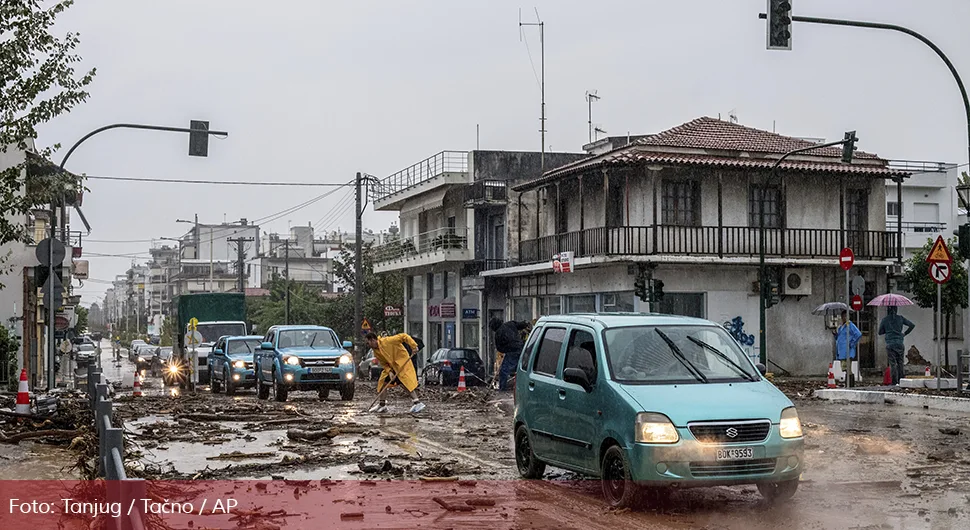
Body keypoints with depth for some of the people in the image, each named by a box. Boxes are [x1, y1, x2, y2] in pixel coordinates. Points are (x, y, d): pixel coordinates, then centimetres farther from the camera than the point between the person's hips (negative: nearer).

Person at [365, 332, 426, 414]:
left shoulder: (387, 341, -23)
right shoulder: (376, 351, 1)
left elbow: (404, 336, -23)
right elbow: (383, 363, 6)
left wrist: (414, 346, -28)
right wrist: (389, 371, -12)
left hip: (403, 362, -8)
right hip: (391, 366, 8)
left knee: (407, 381, -20)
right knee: (382, 381, 7)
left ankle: (417, 403, -21)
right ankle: (382, 405, 19)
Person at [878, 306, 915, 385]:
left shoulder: (885, 320, 1)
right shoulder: (900, 318, 5)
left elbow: (880, 332, 8)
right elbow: (912, 325, 6)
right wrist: (905, 333, 14)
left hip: (890, 344, -2)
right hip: (900, 343, 2)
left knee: (892, 363, -3)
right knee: (900, 362, 11)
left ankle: (895, 382, -7)